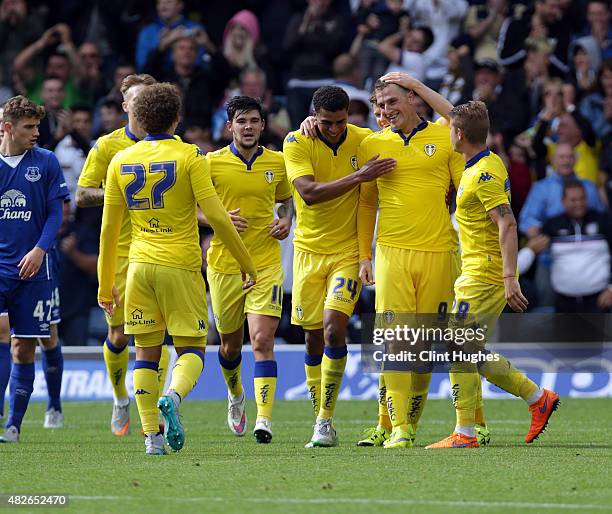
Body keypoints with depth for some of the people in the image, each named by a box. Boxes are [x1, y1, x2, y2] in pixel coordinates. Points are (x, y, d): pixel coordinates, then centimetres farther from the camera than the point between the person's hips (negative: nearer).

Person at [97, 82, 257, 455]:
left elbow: (108, 229, 9)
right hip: (181, 266, -3)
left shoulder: (121, 162, 7)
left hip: (140, 267, 3)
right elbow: (215, 216, -10)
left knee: (146, 352, 9)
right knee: (192, 349, 5)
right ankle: (173, 396, -25)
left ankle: (151, 435, 0)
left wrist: (106, 285, 16)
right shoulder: (190, 157, -5)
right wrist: (247, 263, -2)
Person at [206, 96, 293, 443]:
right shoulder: (212, 163, -3)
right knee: (231, 343, 14)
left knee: (262, 339, -16)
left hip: (266, 263, 0)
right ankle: (236, 395, 45)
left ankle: (264, 419, -19)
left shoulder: (277, 162, 4)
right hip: (224, 265, 0)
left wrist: (286, 220, 1)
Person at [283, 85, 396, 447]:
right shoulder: (297, 143, -8)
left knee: (334, 327, -18)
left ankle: (326, 421, -10)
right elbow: (309, 192, -22)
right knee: (314, 337, 6)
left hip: (349, 251, -1)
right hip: (309, 250, 1)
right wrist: (358, 176, -29)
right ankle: (320, 420, 19)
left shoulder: (365, 140, -4)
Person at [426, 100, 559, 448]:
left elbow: (507, 224, -26)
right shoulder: (487, 164, 12)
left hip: (485, 275, -10)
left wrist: (510, 277, -30)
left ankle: (465, 433, -4)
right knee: (471, 351, 13)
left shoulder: (485, 174, -18)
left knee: (460, 350, -7)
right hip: (475, 272, 10)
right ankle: (538, 397, 16)